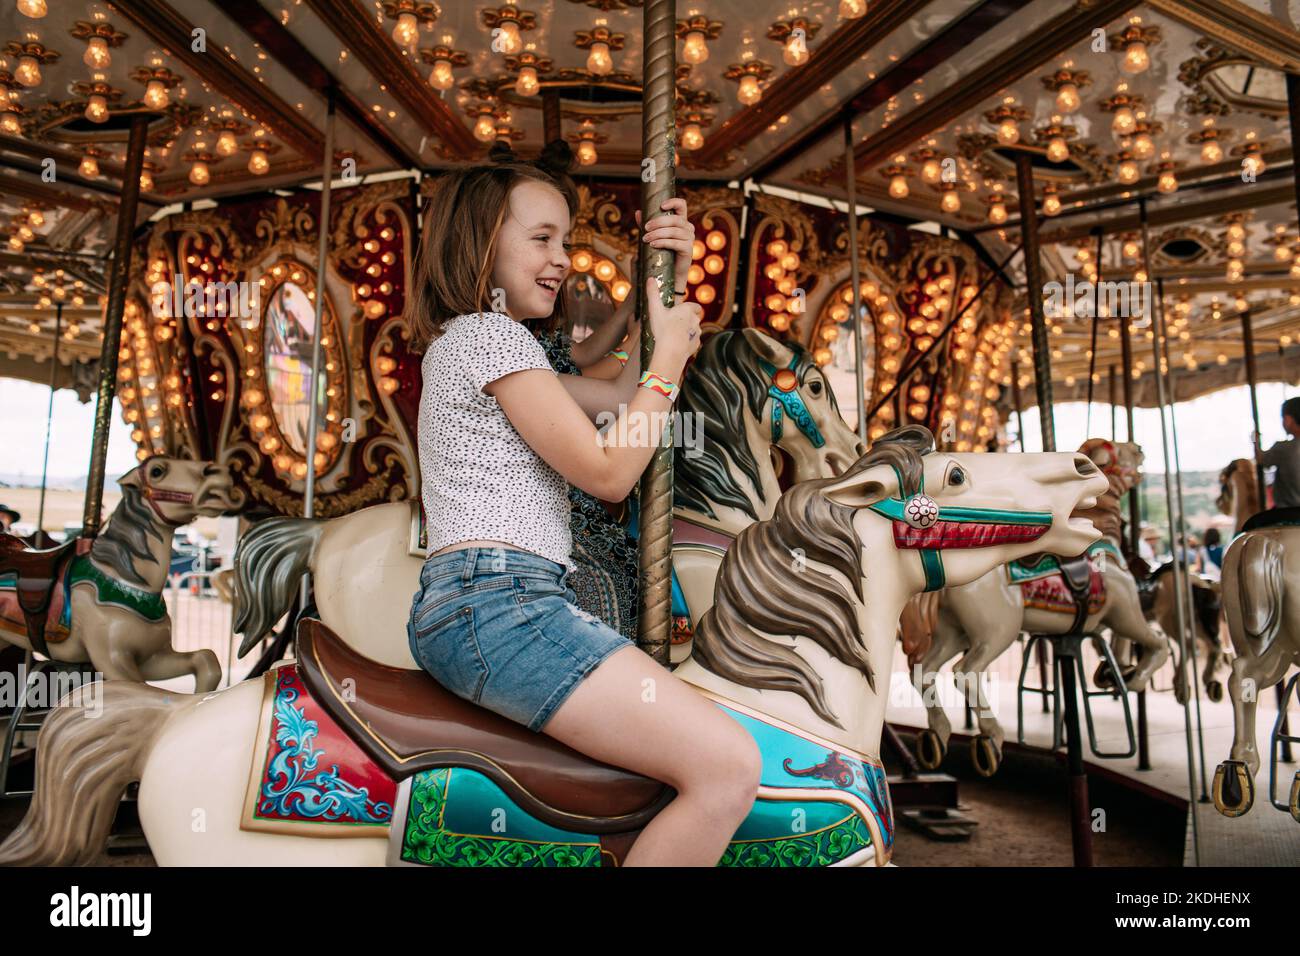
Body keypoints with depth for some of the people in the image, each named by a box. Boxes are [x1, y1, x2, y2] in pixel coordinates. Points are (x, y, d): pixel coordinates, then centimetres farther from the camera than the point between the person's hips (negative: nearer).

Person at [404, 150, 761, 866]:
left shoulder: (456, 342, 24)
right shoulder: (491, 334, -6)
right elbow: (607, 471, -9)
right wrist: (671, 353, 1)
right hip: (498, 602, -11)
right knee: (729, 767, -20)